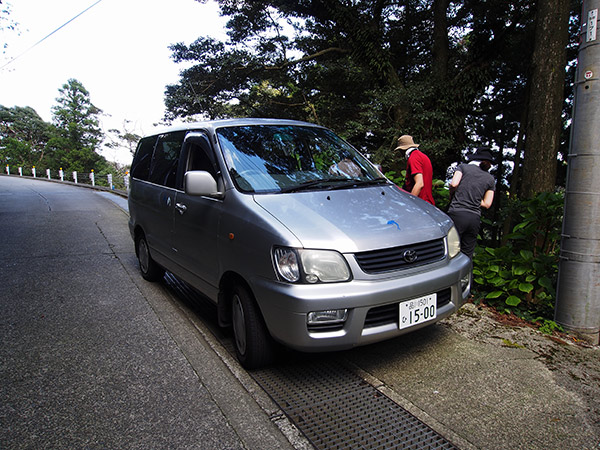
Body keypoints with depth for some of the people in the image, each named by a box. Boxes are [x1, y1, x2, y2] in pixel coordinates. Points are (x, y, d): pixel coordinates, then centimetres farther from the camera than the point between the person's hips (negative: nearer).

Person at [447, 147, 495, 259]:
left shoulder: (463, 167, 8)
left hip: (457, 213, -3)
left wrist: (451, 195, 10)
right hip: (475, 218, 4)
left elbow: (454, 184, -8)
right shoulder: (490, 178, 16)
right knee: (467, 256, 10)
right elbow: (487, 204, 11)